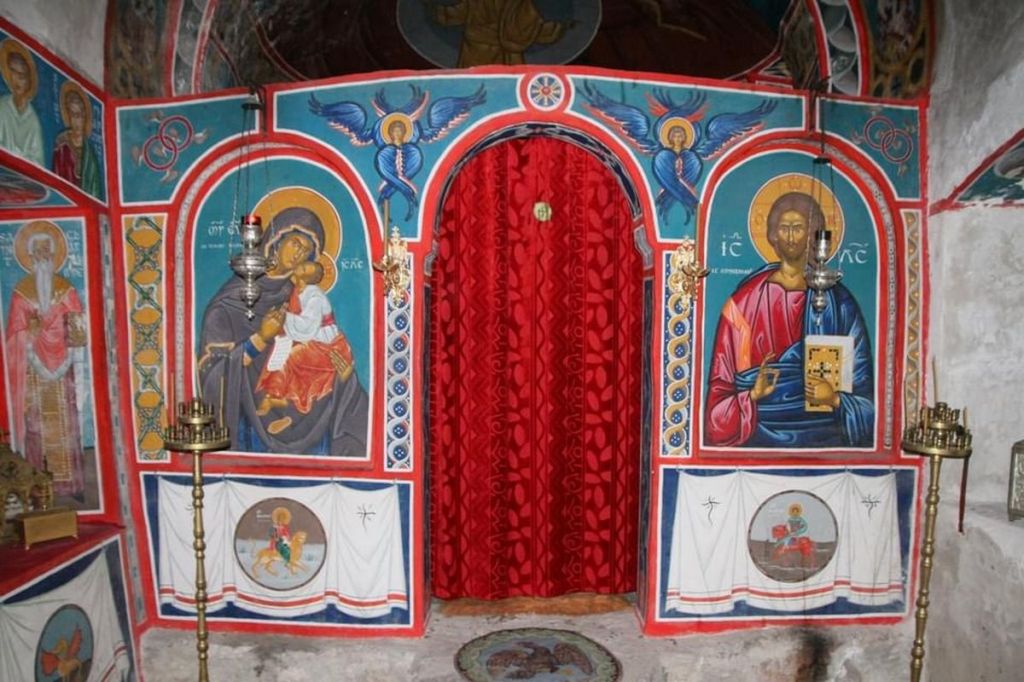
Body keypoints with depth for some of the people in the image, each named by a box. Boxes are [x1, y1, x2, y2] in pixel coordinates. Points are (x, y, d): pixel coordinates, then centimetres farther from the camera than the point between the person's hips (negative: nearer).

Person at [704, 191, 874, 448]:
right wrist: (752, 394, -16)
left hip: (823, 437, 1)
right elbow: (721, 386, 1)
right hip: (757, 437, -1)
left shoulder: (839, 303, 6)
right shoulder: (745, 301, 2)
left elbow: (863, 388, 6)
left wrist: (835, 399, -11)